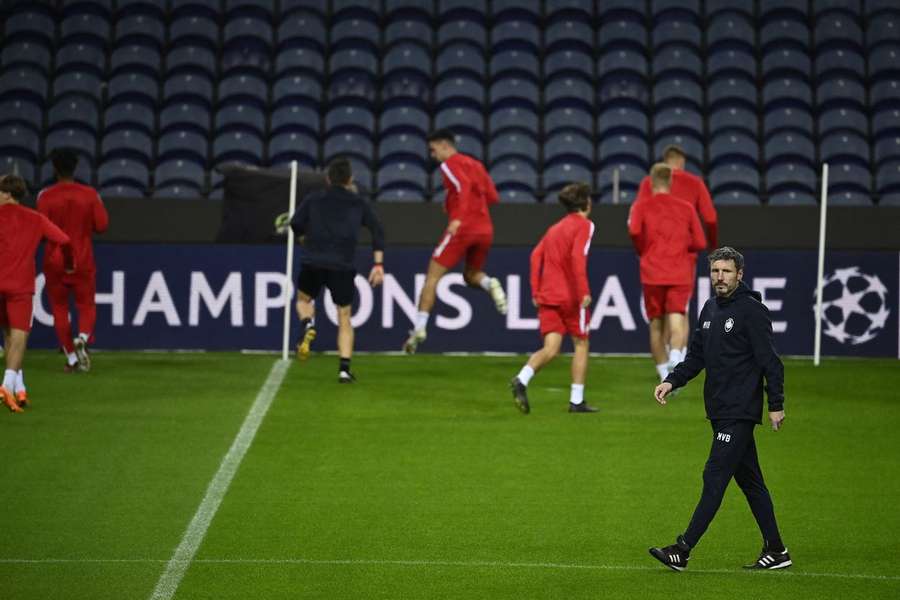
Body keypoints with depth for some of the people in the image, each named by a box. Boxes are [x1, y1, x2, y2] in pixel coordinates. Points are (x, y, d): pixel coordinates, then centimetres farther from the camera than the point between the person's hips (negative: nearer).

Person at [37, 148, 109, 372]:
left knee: (59, 309, 11)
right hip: (83, 261, 1)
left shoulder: (46, 196, -9)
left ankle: (71, 357, 9)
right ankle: (82, 339, -18)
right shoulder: (90, 194, -5)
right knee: (87, 306, 11)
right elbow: (102, 225, -6)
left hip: (54, 262, -1)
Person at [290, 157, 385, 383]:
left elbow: (296, 224, 3)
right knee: (344, 316, 12)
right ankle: (344, 368, 1)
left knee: (303, 299, 27)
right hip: (343, 265, 0)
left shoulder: (314, 199, 13)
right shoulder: (359, 204, 14)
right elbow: (377, 231, 5)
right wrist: (378, 264, 3)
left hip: (312, 262, 0)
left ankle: (308, 327, -6)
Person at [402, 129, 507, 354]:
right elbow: (493, 197, 18)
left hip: (462, 227, -7)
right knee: (471, 275, 24)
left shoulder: (449, 164, 0)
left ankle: (419, 328, -6)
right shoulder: (475, 164, 21)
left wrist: (458, 217, -29)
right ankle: (491, 284, -11)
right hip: (485, 228, 7)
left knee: (432, 277, 1)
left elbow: (463, 184, -20)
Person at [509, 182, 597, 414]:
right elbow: (578, 257, -17)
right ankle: (576, 401, 9)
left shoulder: (555, 228, 19)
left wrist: (535, 291, 11)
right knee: (581, 344, 9)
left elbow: (536, 256, 11)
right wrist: (584, 291, -19)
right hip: (571, 296, -6)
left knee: (550, 349, -1)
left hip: (547, 297, 6)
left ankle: (521, 380, -27)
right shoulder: (584, 225, -3)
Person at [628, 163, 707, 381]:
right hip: (680, 275, 0)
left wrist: (642, 250, 3)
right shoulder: (686, 208, 10)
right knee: (676, 320, -11)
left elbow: (634, 230, -15)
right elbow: (699, 243, 9)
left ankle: (665, 375, 15)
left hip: (652, 274, 0)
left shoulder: (641, 206, 5)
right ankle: (675, 358, -39)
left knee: (656, 325, 12)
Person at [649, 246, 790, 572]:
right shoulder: (710, 309, 14)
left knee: (715, 478, -10)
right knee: (749, 481, 11)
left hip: (740, 411, -9)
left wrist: (776, 405, -14)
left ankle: (683, 550, -14)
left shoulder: (752, 310, -11)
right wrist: (672, 381, 3)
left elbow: (770, 360, -12)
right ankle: (775, 551, 17)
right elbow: (696, 356, 19)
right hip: (720, 410, 9)